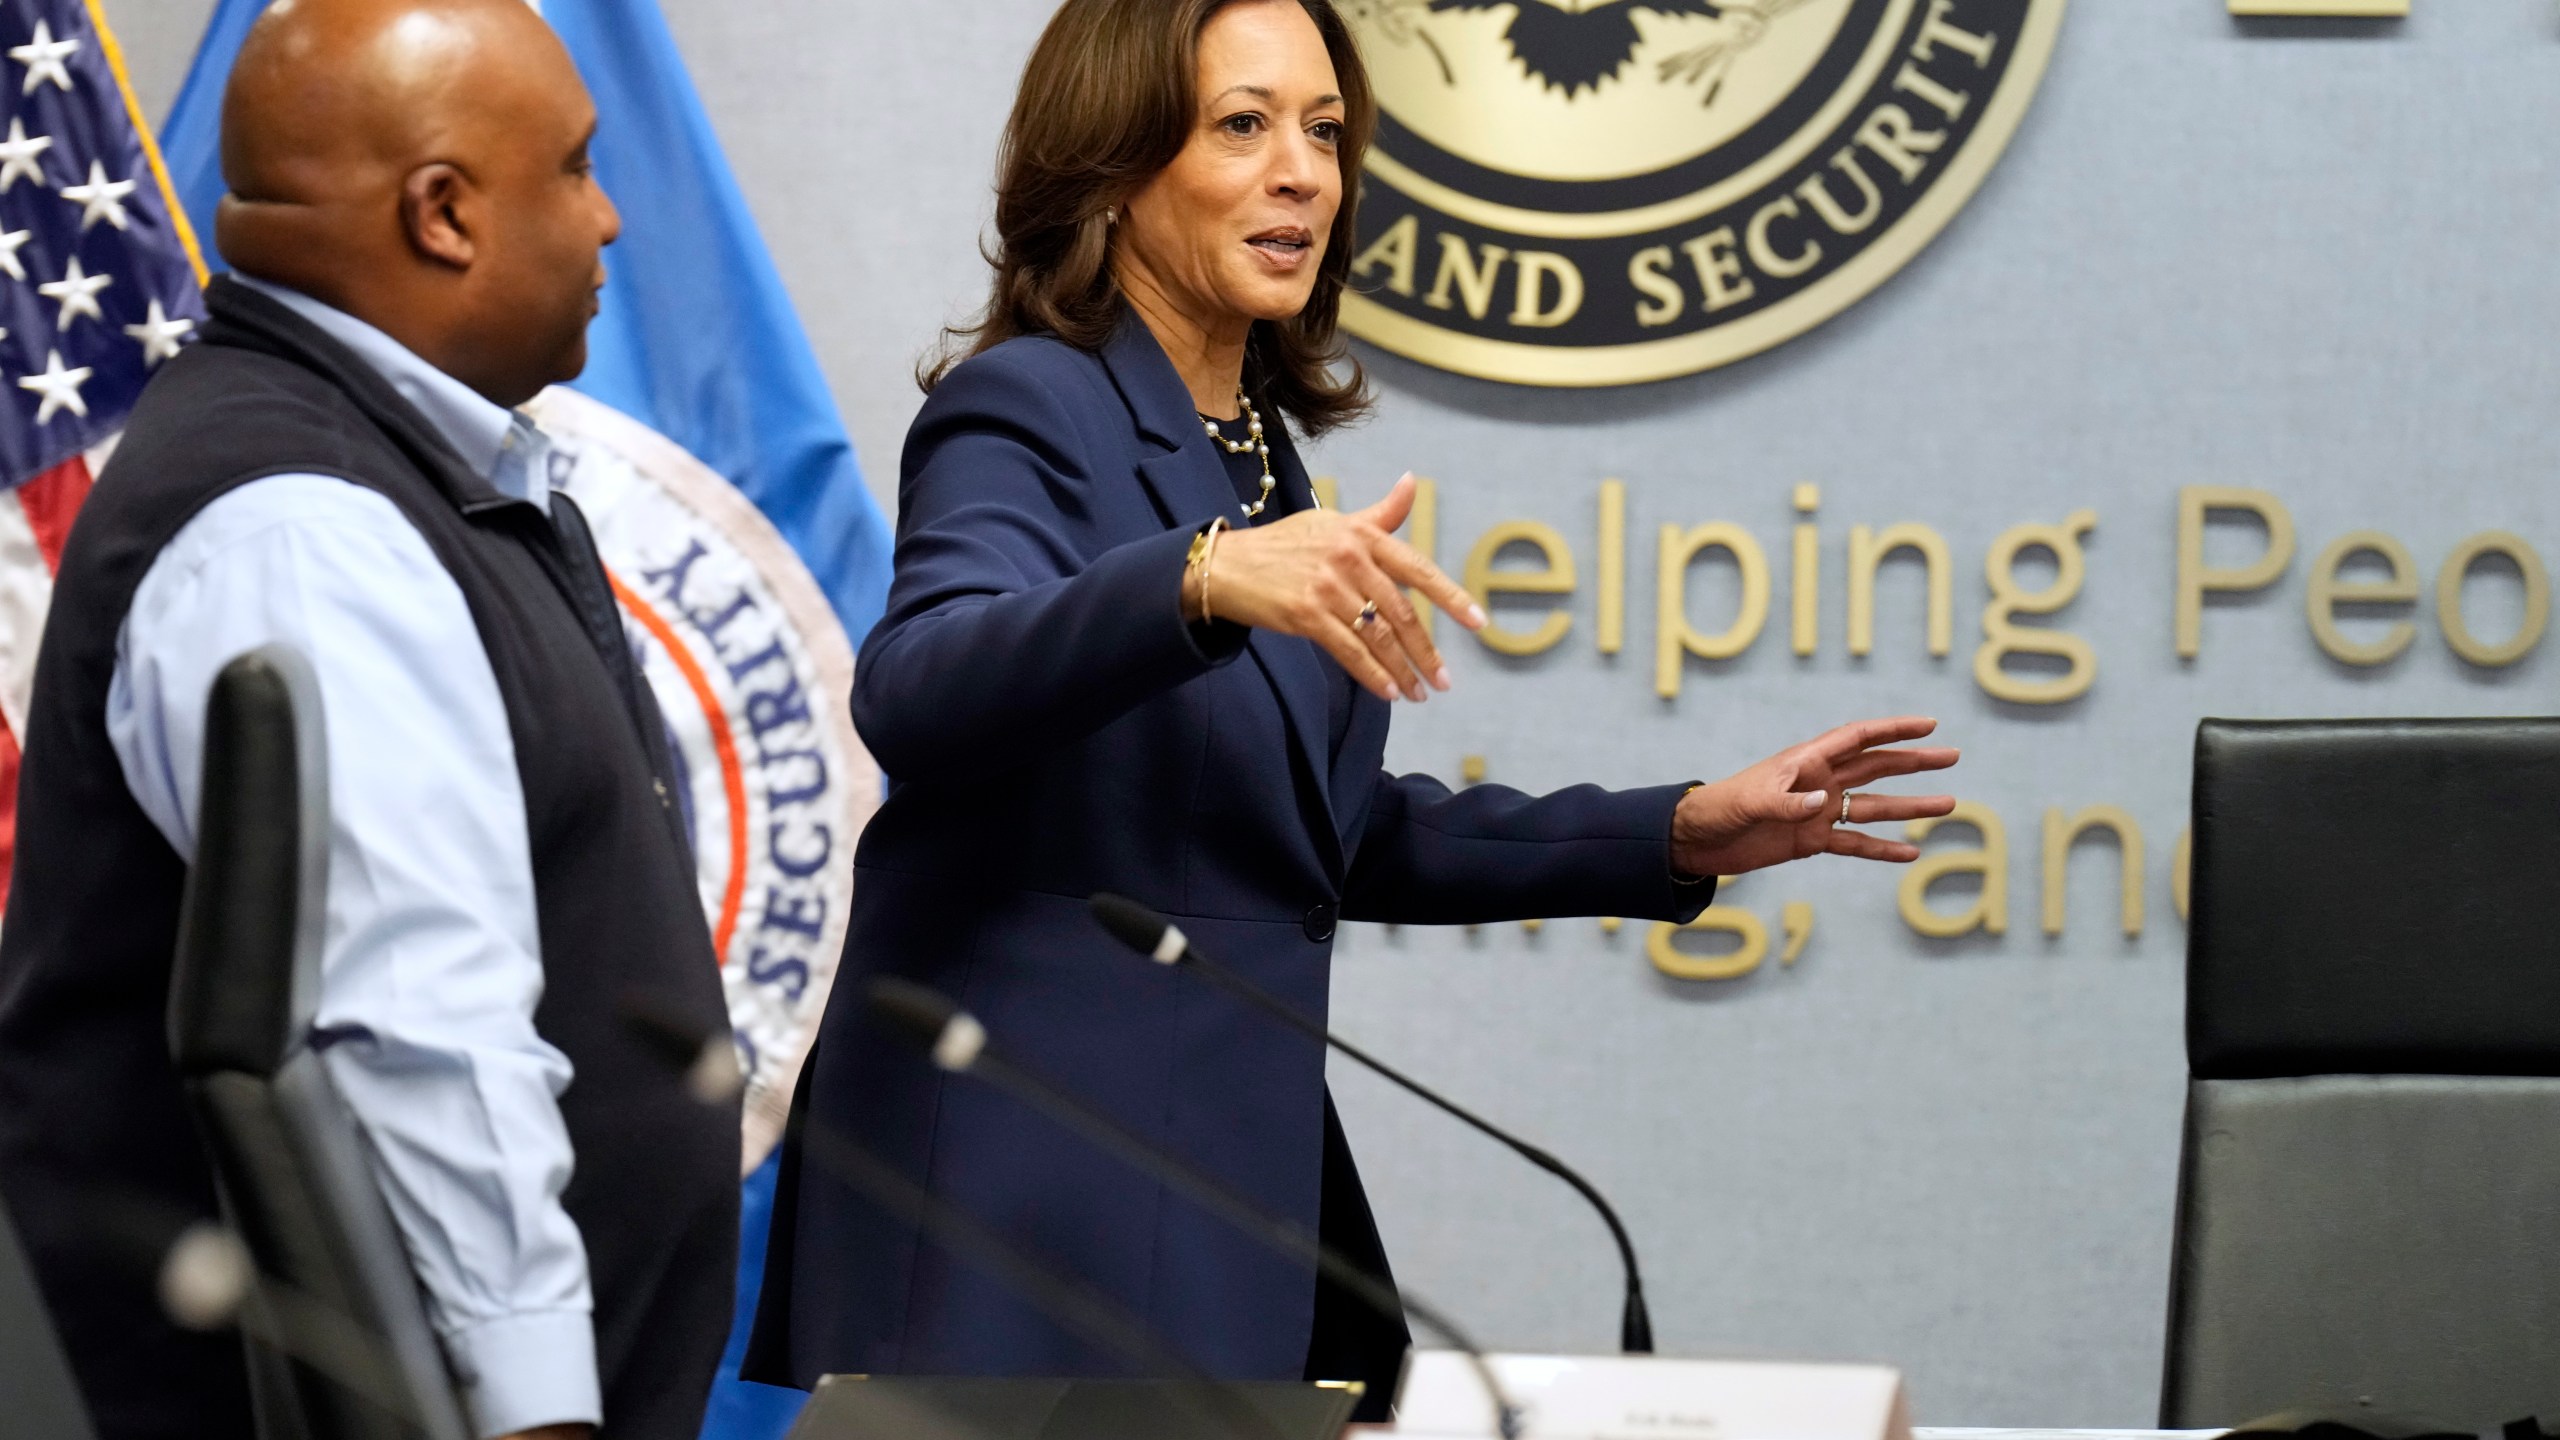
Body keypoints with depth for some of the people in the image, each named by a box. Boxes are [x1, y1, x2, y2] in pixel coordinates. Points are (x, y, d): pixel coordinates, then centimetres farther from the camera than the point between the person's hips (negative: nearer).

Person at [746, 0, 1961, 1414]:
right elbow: (912, 696, -31)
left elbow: (1331, 831, 23)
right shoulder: (1027, 411, -10)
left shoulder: (1256, 441, 15)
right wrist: (1205, 578, -45)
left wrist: (1682, 836, 16)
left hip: (1220, 1172, 8)